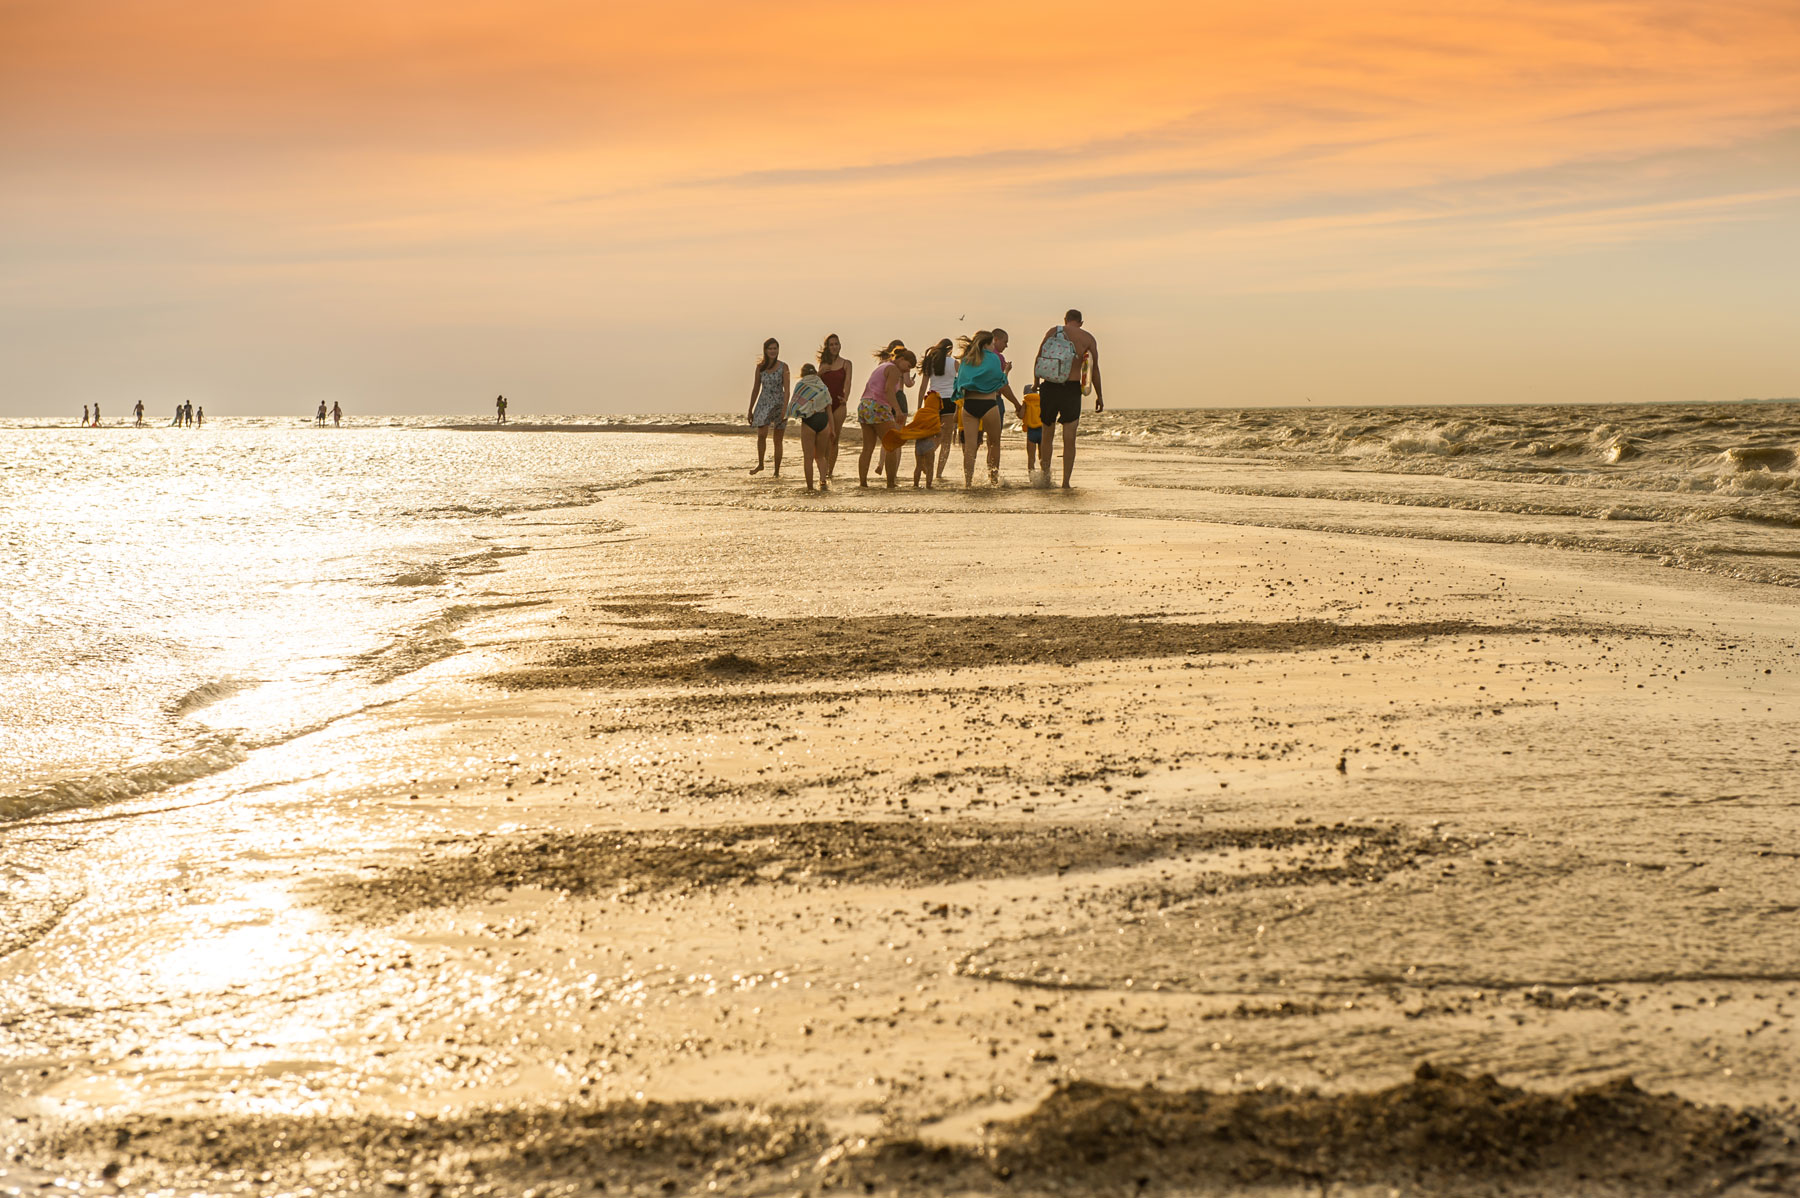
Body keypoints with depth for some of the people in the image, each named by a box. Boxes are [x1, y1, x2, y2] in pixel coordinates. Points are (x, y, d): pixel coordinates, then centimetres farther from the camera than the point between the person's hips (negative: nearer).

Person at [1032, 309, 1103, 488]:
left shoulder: (1053, 331, 6)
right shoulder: (1088, 338, 3)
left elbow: (1038, 359, 6)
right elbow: (1094, 368, 1)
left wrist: (1036, 384, 15)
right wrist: (1099, 396, 7)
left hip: (1048, 387, 1)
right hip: (1071, 388, -1)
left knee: (1047, 435, 15)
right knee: (1069, 439, 2)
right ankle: (1065, 482, -4)